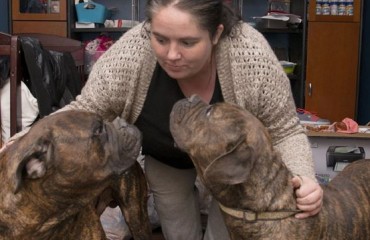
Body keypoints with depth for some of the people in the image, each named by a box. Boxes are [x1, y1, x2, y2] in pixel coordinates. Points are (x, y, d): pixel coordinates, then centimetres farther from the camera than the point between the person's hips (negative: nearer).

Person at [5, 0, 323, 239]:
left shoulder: (251, 55, -36)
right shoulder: (131, 53, -35)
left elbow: (285, 132, -24)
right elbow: (85, 111, -21)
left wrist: (302, 178, -42)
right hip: (164, 159, 1)